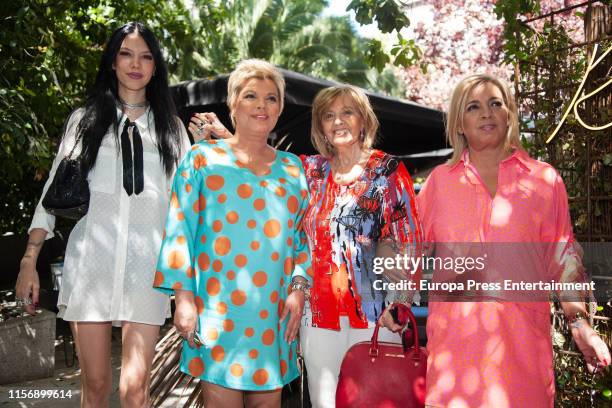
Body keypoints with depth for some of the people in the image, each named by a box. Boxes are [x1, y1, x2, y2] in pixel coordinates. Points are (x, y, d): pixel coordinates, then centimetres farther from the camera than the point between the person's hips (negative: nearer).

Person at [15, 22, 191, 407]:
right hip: (90, 260, 1)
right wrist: (29, 261, 3)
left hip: (146, 263, 0)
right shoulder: (85, 119, 12)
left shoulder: (170, 127, 13)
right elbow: (54, 191, 10)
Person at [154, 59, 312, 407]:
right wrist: (184, 297, -9)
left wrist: (298, 288, -1)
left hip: (274, 312, 3)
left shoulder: (292, 168, 13)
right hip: (219, 309, -3)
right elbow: (180, 230, -2)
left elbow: (302, 237, 12)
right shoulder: (204, 158, 4)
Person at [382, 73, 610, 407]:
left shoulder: (544, 179, 6)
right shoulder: (440, 180, 7)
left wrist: (579, 323, 1)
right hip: (453, 331, 1)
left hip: (522, 330, 0)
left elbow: (563, 256, 7)